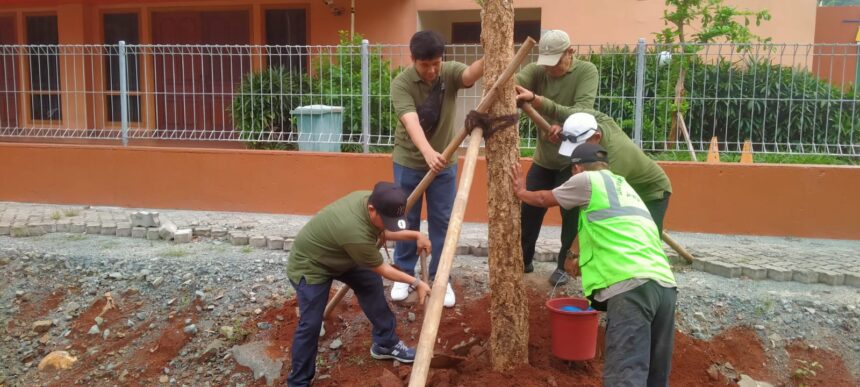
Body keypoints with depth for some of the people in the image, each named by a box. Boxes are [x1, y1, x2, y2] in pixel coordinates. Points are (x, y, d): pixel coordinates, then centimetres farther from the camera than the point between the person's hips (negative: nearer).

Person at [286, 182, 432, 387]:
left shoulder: (370, 199, -17)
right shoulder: (355, 232, -41)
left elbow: (380, 232, 6)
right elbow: (380, 269, -23)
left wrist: (414, 235, -4)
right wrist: (415, 283, -14)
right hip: (309, 266, -9)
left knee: (371, 284, 7)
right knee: (310, 324, -10)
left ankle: (386, 344, 23)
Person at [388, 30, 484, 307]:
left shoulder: (450, 72, -11)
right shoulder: (401, 83, -20)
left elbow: (471, 74, -35)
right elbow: (411, 122, -35)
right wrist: (428, 152, -53)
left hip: (445, 161, 2)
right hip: (409, 161, -2)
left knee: (442, 221, 6)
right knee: (407, 220, 9)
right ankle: (404, 275, 26)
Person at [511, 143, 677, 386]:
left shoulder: (588, 180, 9)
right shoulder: (624, 187, 31)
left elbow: (544, 200, 25)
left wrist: (521, 192, 45)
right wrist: (584, 257, 62)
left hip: (631, 286, -8)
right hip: (665, 285, 8)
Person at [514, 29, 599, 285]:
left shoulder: (586, 71, -13)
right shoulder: (536, 70, -6)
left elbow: (584, 108, -27)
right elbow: (514, 83, -26)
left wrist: (563, 125, -46)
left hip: (573, 158, -3)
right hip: (543, 157, 3)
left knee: (571, 214, 2)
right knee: (529, 210, 9)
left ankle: (565, 266, 20)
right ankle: (523, 261, 27)